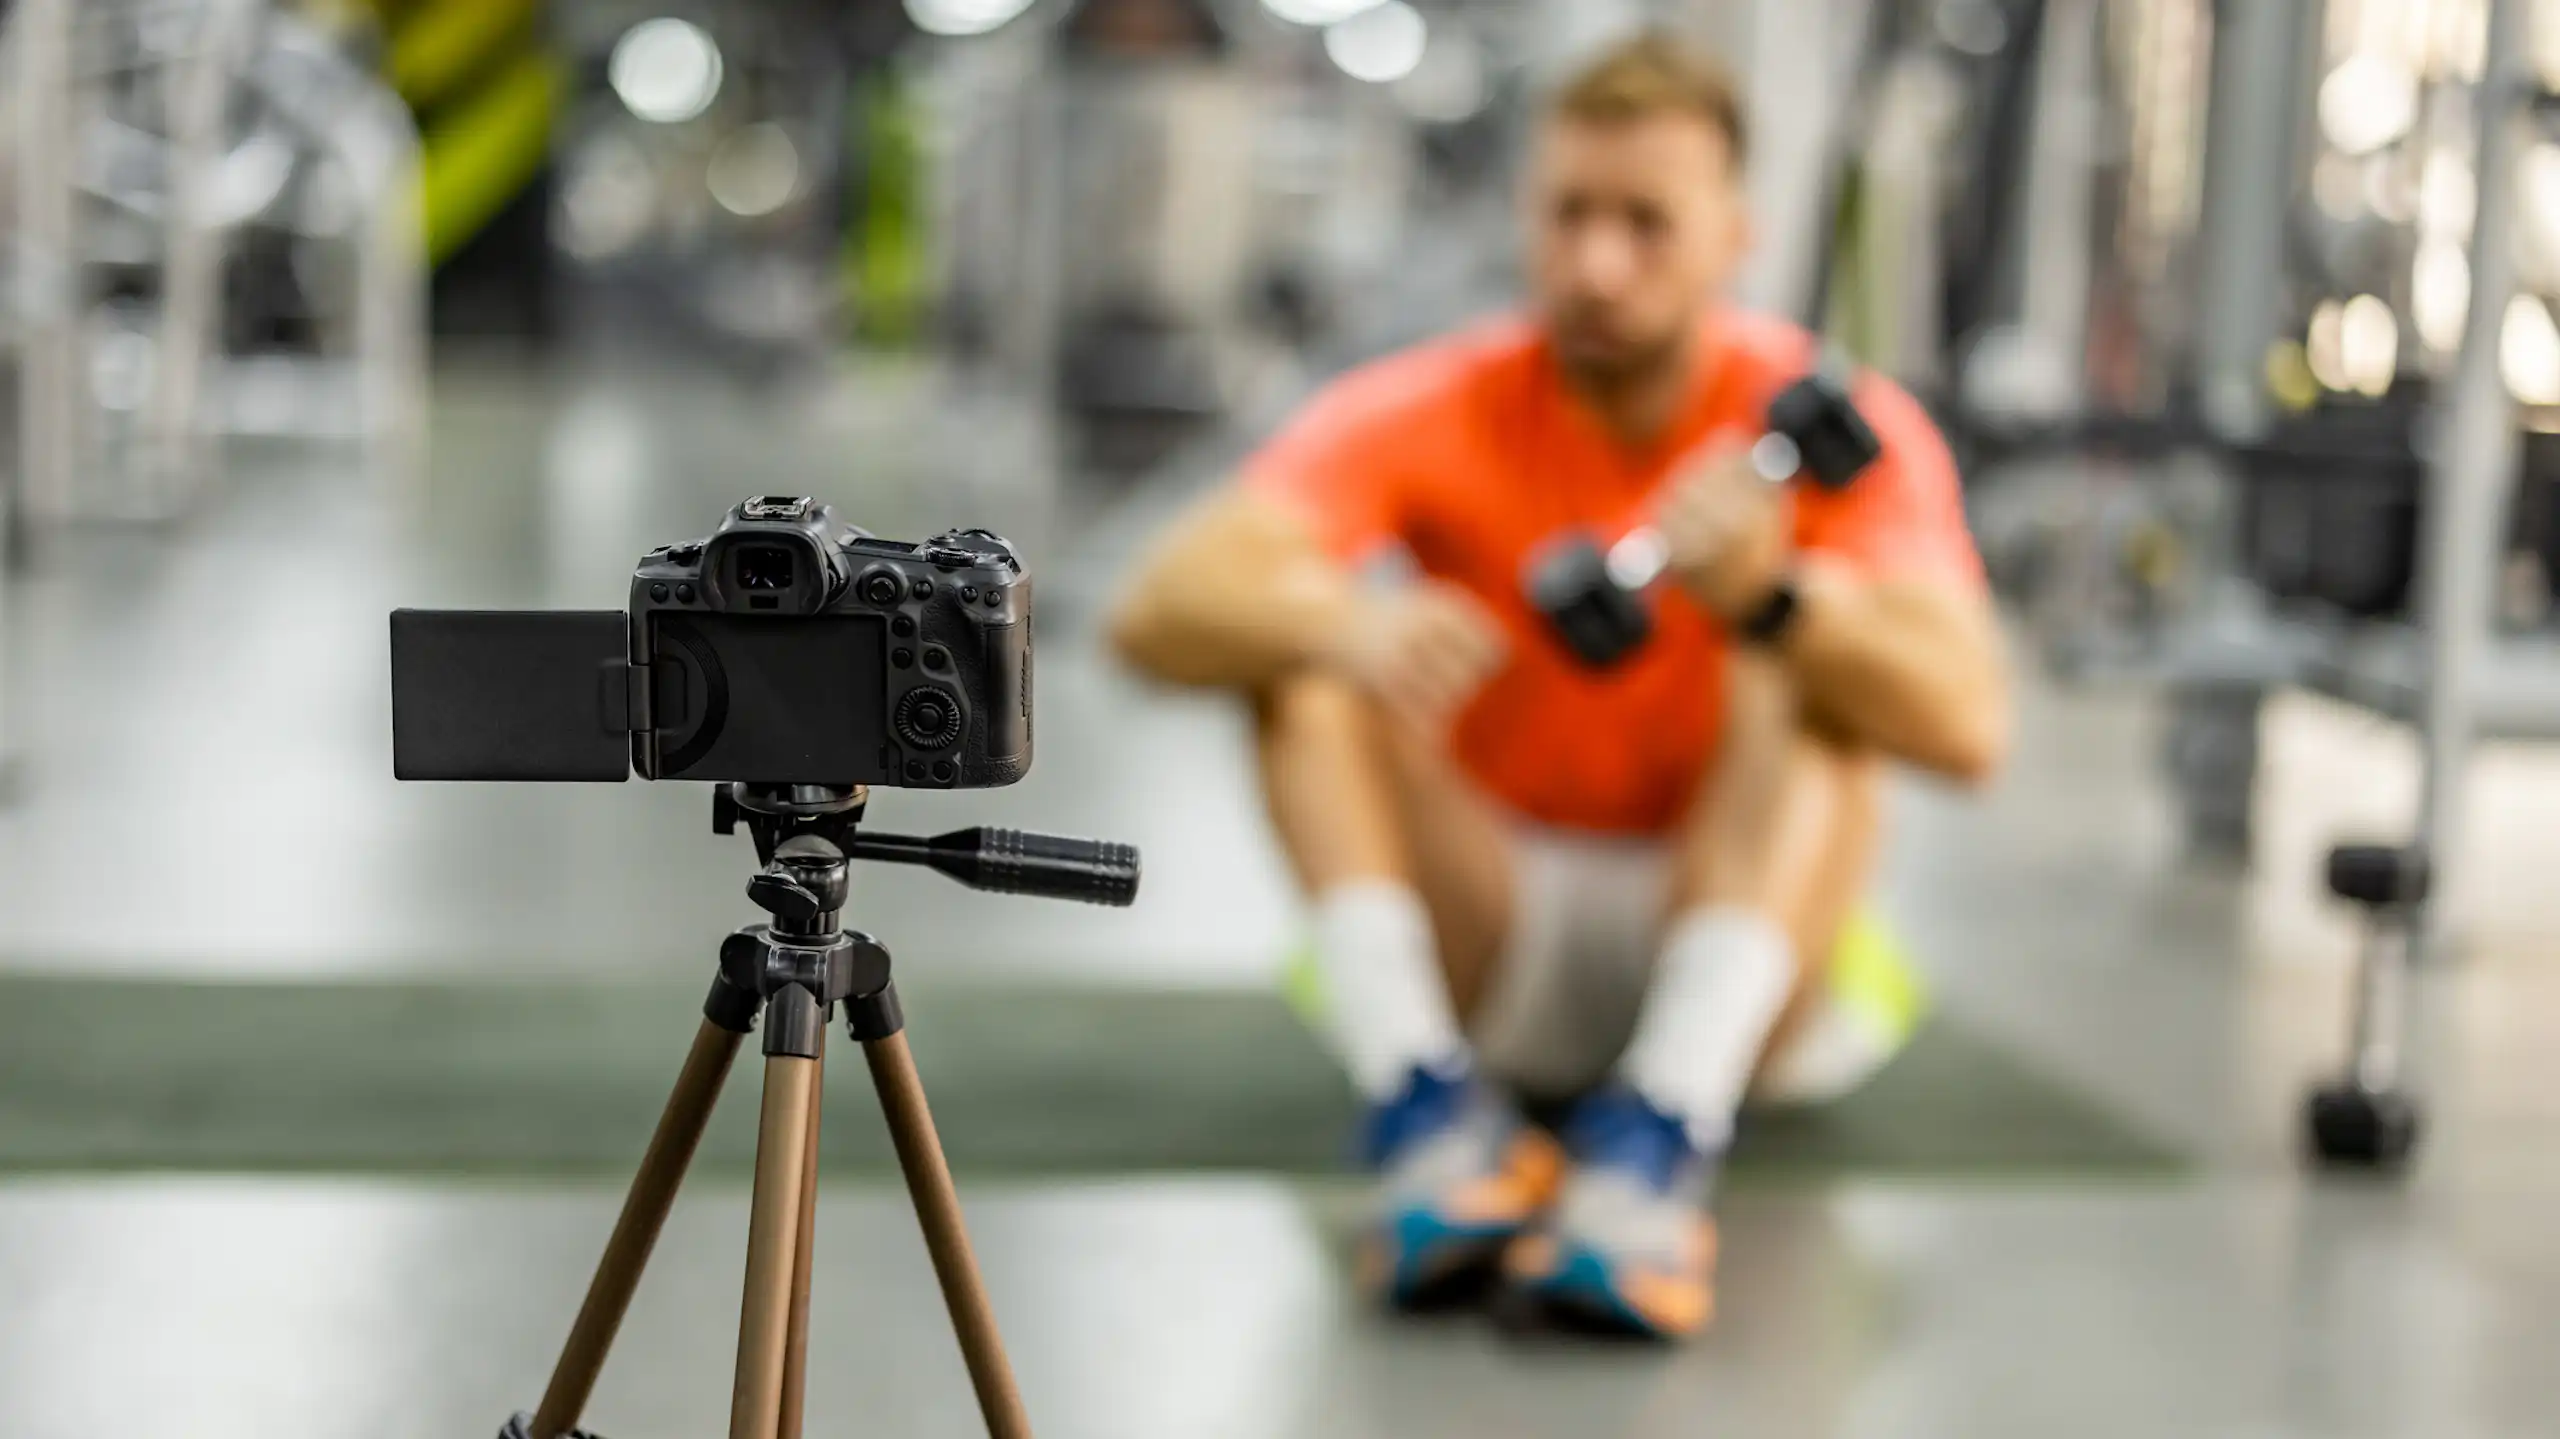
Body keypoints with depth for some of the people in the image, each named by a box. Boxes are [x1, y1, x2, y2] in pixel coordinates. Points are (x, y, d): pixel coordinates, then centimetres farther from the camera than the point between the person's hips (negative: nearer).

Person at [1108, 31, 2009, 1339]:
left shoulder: (1834, 429, -11)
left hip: (1717, 944, -1)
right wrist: (1341, 620, -46)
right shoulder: (1439, 411, -10)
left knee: (1815, 673, -25)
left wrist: (1771, 595, -44)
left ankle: (1662, 1140, -44)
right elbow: (1155, 613, -24)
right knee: (1301, 640, -19)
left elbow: (1967, 728, -26)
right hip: (1479, 947, 1)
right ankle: (1428, 1107, -37)